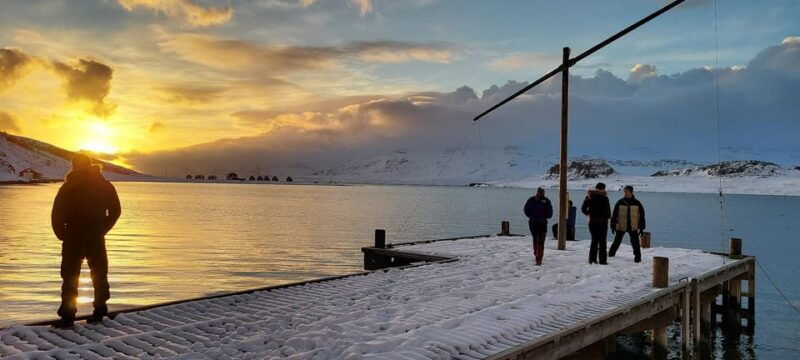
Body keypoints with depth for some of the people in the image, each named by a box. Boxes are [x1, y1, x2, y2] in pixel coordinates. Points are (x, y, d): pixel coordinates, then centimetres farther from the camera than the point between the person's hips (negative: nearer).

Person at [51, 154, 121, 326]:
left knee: (70, 277, 2)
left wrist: (62, 234, 3)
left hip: (73, 238, -3)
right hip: (97, 239, 3)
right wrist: (102, 230, 12)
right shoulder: (105, 185, 4)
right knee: (99, 275, 14)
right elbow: (115, 211, 6)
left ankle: (67, 316, -1)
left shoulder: (69, 187, -7)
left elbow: (57, 214, -10)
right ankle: (100, 310, 18)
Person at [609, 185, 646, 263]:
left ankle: (637, 257, 6)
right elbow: (614, 215, 2)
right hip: (621, 227, 1)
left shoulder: (637, 203, -2)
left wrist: (642, 227, 2)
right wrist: (613, 226, -2)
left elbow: (642, 216, 5)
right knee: (617, 241, 13)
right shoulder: (620, 202, -2)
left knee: (635, 243, -5)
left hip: (633, 227, -1)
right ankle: (611, 253, 32)